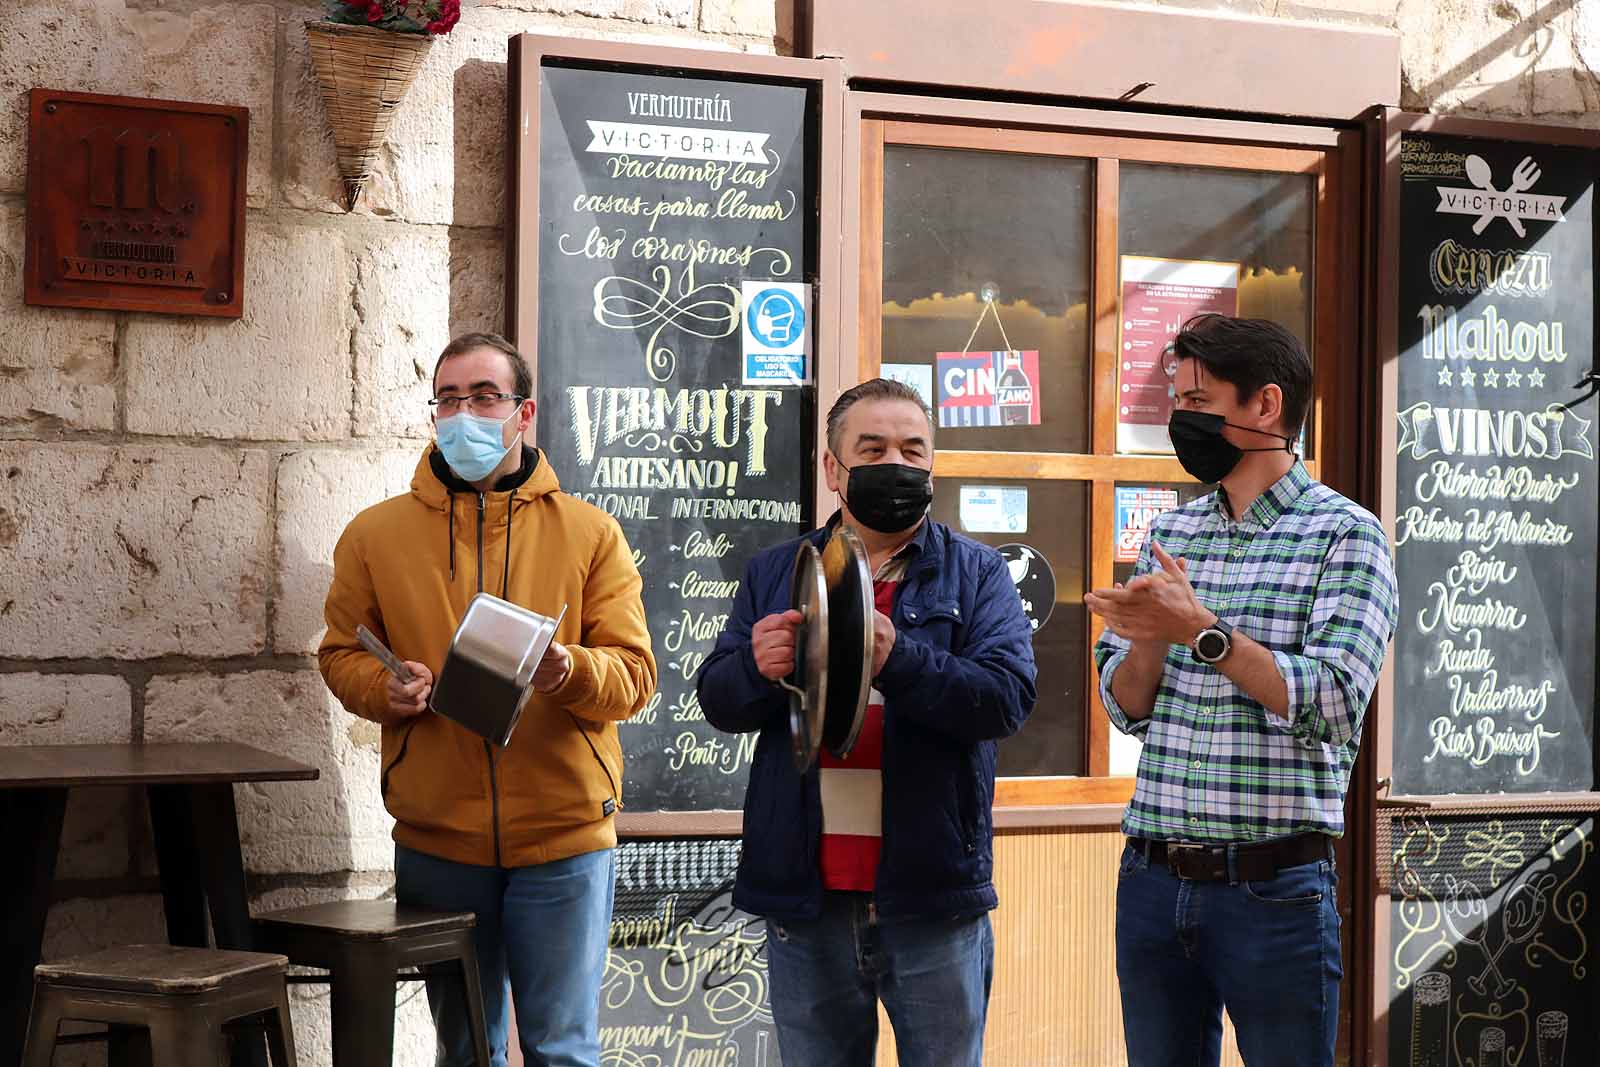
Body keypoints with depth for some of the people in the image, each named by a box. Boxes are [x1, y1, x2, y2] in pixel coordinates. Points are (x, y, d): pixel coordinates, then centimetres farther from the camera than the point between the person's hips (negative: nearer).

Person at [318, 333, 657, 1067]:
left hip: (562, 839, -1)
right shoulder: (376, 534, 4)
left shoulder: (588, 533, 1)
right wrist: (384, 689, -12)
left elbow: (633, 673, -3)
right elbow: (341, 654, 9)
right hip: (437, 842, 2)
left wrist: (571, 671, -24)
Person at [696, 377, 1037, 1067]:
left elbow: (1008, 696, -10)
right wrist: (759, 668, -17)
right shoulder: (774, 574, 11)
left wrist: (895, 657, -25)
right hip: (805, 895, 2)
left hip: (931, 895, -2)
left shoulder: (975, 573, 4)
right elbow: (716, 700, 6)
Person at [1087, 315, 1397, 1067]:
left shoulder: (1345, 535, -5)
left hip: (1273, 888, -5)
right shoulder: (1169, 534, 12)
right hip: (1154, 882, 5)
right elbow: (1125, 708, 9)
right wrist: (1150, 638, -12)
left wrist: (1201, 630, -20)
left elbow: (1333, 705, -16)